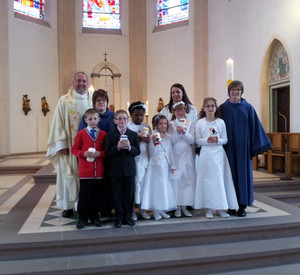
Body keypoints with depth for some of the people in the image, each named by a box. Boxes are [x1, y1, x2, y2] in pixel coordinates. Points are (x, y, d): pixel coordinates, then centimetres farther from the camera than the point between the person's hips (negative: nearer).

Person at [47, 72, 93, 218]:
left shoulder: (93, 101, 7)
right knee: (69, 174, 4)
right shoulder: (64, 100, 1)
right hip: (70, 145, -2)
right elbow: (58, 123, -2)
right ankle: (69, 205, 16)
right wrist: (61, 144, -10)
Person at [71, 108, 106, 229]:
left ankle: (94, 216, 26)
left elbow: (107, 151, 7)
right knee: (84, 195, 4)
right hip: (85, 170, -2)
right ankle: (83, 217, 18)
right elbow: (74, 149, 2)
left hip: (99, 170, 2)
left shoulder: (103, 134, 4)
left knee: (96, 194, 11)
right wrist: (84, 153, -14)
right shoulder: (81, 133, 0)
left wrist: (100, 153, -12)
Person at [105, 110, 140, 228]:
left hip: (129, 168, 1)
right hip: (115, 169, -1)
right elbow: (107, 152, -6)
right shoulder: (110, 135, 1)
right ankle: (118, 217, 20)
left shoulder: (133, 134, 5)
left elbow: (137, 151, 1)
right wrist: (117, 147, -21)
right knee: (117, 194, 7)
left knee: (129, 194, 9)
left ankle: (128, 217, 23)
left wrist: (130, 147, -18)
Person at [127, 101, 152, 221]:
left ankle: (142, 208, 18)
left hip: (145, 159, 4)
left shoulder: (147, 127, 13)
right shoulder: (127, 126, -2)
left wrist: (148, 140, -8)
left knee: (143, 182, 5)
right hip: (132, 160, -4)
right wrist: (138, 139, -17)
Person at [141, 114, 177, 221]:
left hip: (165, 165, 5)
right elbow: (152, 154, -10)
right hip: (156, 165, -5)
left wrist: (172, 166, 10)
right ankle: (155, 211, 12)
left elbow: (170, 152, 12)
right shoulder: (153, 136, -8)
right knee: (156, 186, 0)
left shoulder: (168, 137, 7)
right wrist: (153, 143, -26)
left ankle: (162, 210, 22)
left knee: (165, 186, 9)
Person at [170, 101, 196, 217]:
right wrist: (177, 132, -19)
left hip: (187, 155, 1)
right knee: (176, 180, 0)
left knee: (188, 179, 1)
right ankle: (177, 207, 10)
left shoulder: (190, 123, 6)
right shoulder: (171, 124, 3)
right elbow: (171, 141, -4)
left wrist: (185, 132, -16)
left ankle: (185, 206, 12)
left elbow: (192, 141, -1)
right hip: (175, 155, -1)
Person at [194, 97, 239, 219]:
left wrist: (217, 140, -14)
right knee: (207, 179, 1)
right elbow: (198, 140, 1)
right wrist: (207, 140, -17)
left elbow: (225, 140, 5)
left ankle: (220, 208, 14)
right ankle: (209, 208, 11)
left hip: (219, 153, 1)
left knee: (220, 179, 2)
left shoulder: (221, 122, 4)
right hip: (206, 153, -1)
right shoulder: (200, 123, 2)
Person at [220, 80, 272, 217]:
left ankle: (242, 206, 14)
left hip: (243, 147, 0)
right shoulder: (223, 108, 3)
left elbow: (254, 127, 3)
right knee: (230, 174, 3)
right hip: (228, 148, 0)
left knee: (243, 174, 4)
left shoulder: (248, 108, 3)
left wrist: (255, 146, -1)